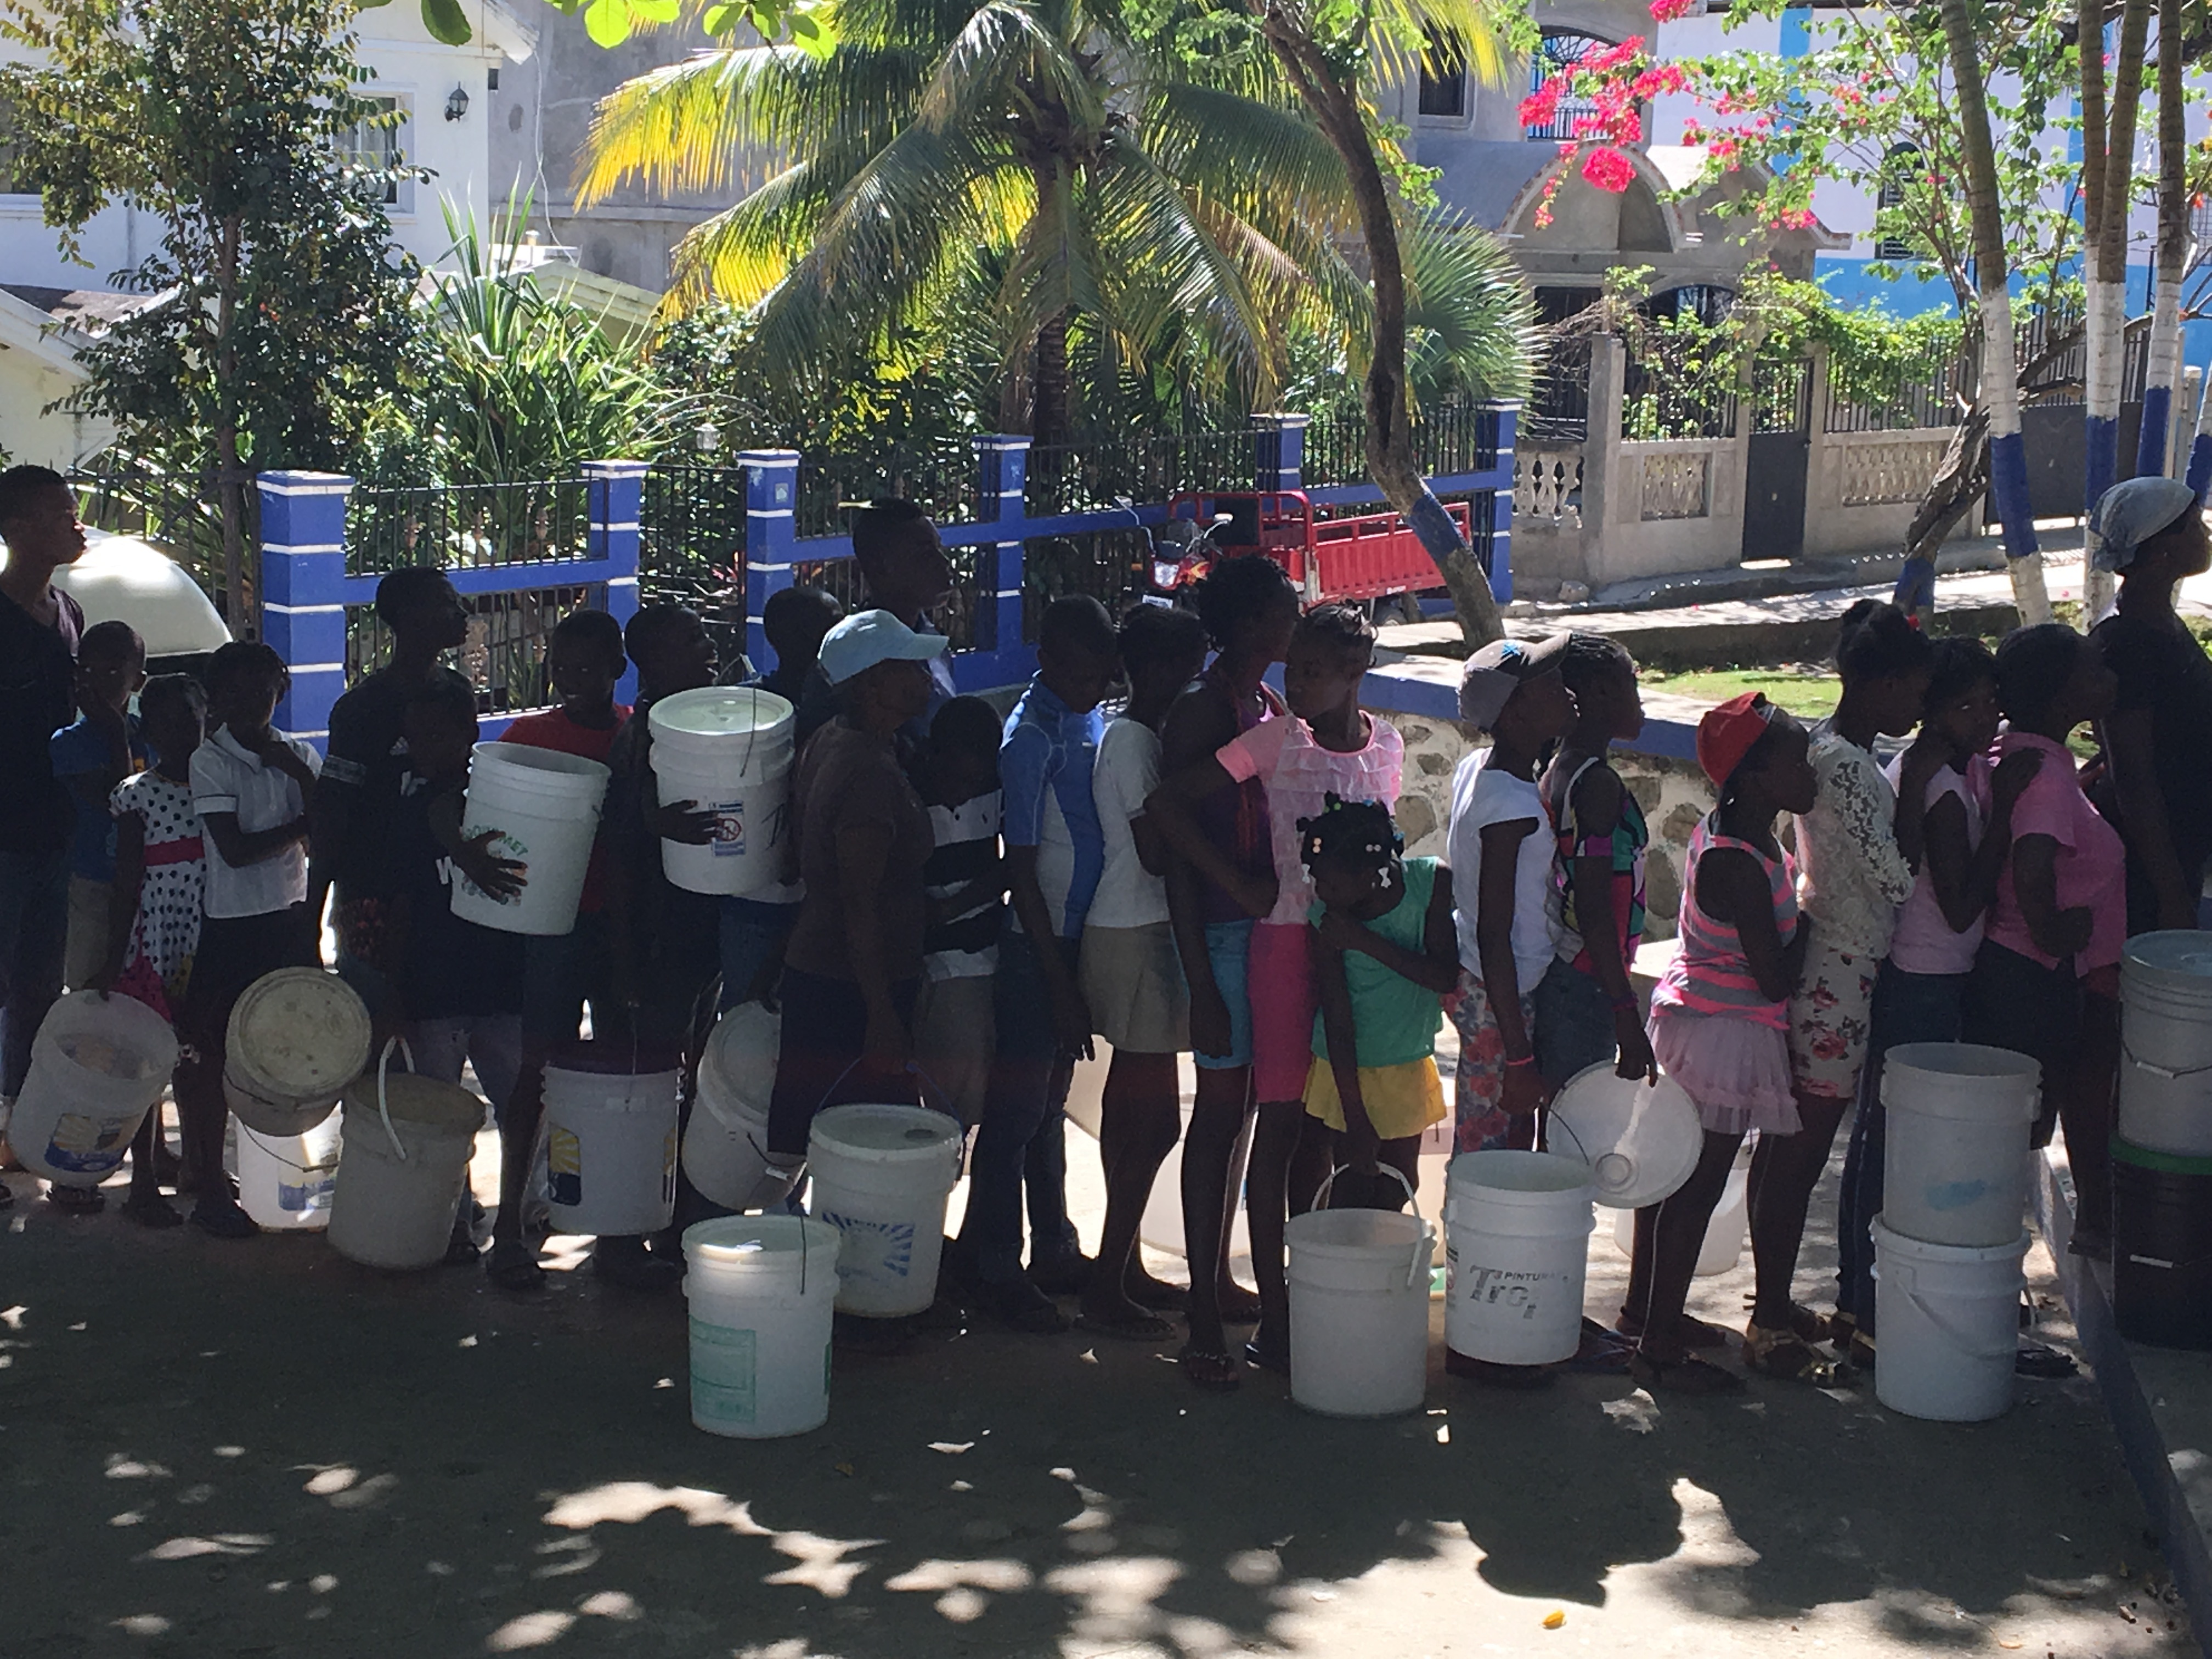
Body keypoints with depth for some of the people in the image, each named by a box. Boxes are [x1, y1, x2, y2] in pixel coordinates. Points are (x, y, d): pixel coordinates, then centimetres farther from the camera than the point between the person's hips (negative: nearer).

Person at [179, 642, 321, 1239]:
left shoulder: (299, 756, 7)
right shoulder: (209, 760, -7)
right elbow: (235, 849, -15)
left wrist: (299, 774, -11)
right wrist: (300, 825, -7)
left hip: (291, 920, 4)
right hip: (230, 926, -4)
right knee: (216, 1055, 0)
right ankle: (211, 1187, 10)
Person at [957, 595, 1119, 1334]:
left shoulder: (1091, 720, 8)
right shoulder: (1032, 736, -17)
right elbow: (1021, 870, -17)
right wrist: (1060, 983, -17)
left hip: (1079, 937, 8)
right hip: (1037, 946, -8)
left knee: (1051, 1104, 17)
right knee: (1017, 1109, -1)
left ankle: (1054, 1252, 28)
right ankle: (996, 1272, 8)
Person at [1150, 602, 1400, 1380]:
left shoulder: (1387, 748, 7)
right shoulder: (1275, 740, -6)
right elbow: (1167, 802, -9)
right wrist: (1239, 884, -11)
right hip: (1287, 941, -4)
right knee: (1280, 1120, -2)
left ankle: (1304, 1293, 20)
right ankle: (1274, 1311, 3)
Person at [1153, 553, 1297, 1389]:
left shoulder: (1271, 706, 13)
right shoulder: (1200, 710, -12)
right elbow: (1176, 848, -15)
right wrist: (1200, 984, -18)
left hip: (1272, 921, 8)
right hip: (1221, 928, -8)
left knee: (1244, 1104, 14)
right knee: (1221, 1106, -6)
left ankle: (1221, 1279, 26)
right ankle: (1204, 1316, -1)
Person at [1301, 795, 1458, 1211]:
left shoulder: (1432, 881, -16)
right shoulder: (1327, 916, -19)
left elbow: (1447, 977, -17)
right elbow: (1338, 1018, -18)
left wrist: (1367, 942, -27)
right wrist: (1355, 1122, -19)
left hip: (1409, 1065, 3)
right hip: (1347, 1068, -3)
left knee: (1398, 1186, 10)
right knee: (1352, 1185, -5)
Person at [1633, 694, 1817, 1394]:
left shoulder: (1719, 830, 4)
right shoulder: (1739, 865, -26)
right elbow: (1776, 979, -23)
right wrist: (1808, 919, -11)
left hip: (1691, 1015, 10)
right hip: (1727, 1036, -10)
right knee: (1697, 1186, -1)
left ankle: (1651, 1307, 34)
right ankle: (1658, 1347, 8)